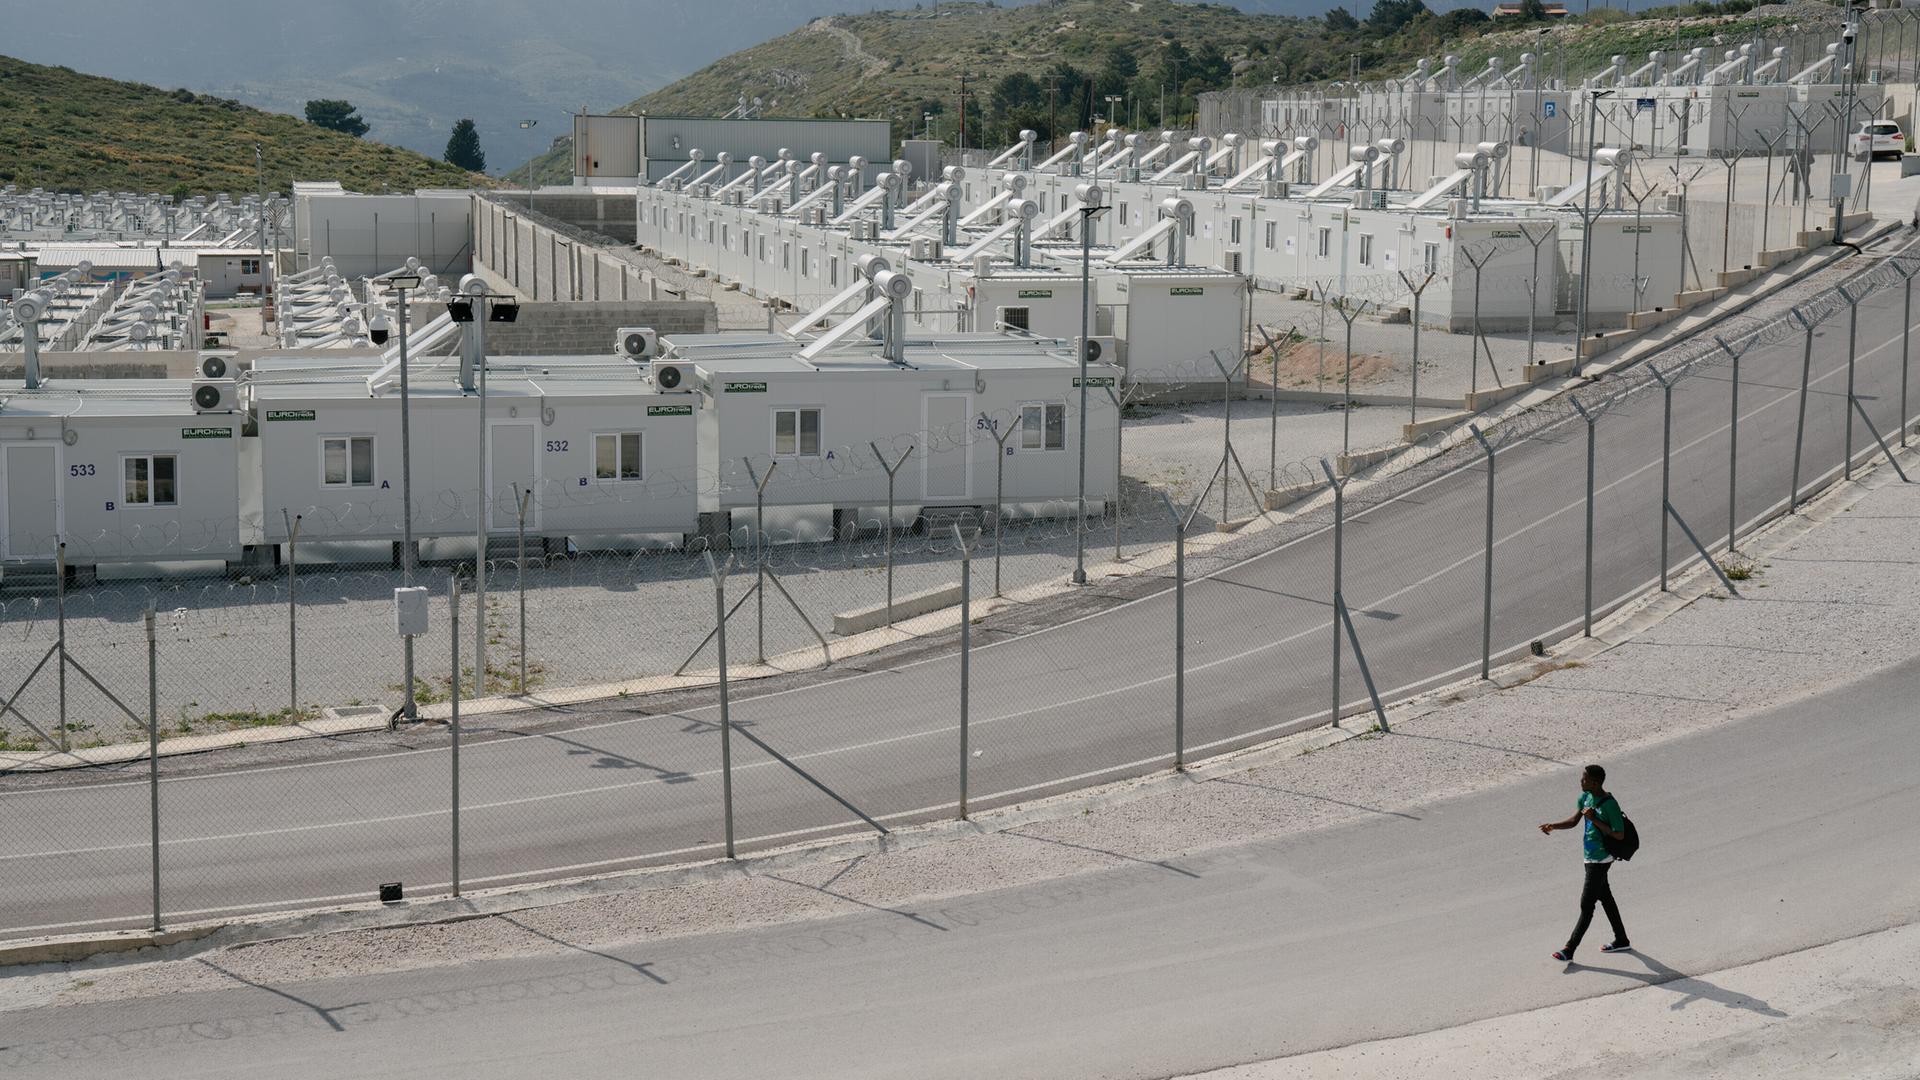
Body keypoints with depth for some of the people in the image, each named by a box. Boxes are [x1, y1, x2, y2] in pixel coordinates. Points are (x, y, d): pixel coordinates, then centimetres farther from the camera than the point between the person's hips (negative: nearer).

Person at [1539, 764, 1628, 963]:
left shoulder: (1610, 804, -23)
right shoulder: (1586, 797, 2)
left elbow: (1619, 835, -22)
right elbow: (1574, 821, 9)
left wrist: (1595, 820, -26)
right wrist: (1553, 825, -9)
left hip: (1600, 860, -9)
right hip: (1590, 856, 9)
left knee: (1586, 905, -5)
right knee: (1605, 898, 20)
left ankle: (1569, 950, -3)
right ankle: (1621, 940, 34)